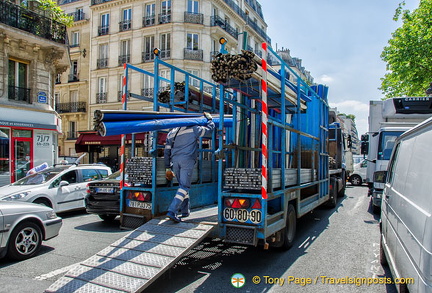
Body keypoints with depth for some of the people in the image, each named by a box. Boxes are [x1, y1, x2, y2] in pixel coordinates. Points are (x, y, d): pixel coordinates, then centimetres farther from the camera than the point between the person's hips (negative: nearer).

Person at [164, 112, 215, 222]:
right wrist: (209, 118, 32)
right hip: (187, 160, -5)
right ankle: (172, 211, -17)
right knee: (184, 187, -6)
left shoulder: (172, 133, 18)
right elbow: (210, 128, 13)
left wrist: (168, 168, 20)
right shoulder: (194, 129, 5)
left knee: (182, 185, 17)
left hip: (174, 160, 5)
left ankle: (185, 211, 20)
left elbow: (166, 151, 16)